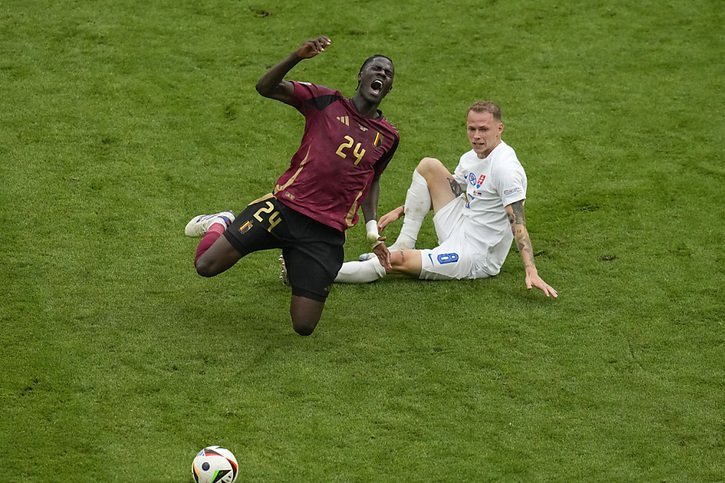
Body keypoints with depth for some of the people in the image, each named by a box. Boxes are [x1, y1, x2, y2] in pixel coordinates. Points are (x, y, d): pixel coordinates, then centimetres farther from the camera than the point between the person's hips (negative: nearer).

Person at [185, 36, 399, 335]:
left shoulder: (388, 137, 13)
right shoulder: (326, 102, 2)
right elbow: (265, 87, -7)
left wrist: (373, 231, 16)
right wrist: (297, 57, -23)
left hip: (327, 232, 2)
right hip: (284, 206, -2)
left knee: (304, 327, -5)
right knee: (206, 266, -12)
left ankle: (293, 265, 30)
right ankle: (220, 225, 26)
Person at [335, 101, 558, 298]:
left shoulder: (505, 168, -23)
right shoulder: (471, 158, 5)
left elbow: (518, 223, -28)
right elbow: (450, 189, 22)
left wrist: (530, 271, -38)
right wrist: (400, 211, 17)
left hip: (475, 259, -9)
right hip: (460, 230, 9)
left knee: (396, 260, -22)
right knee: (428, 166, 4)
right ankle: (402, 247, 3)